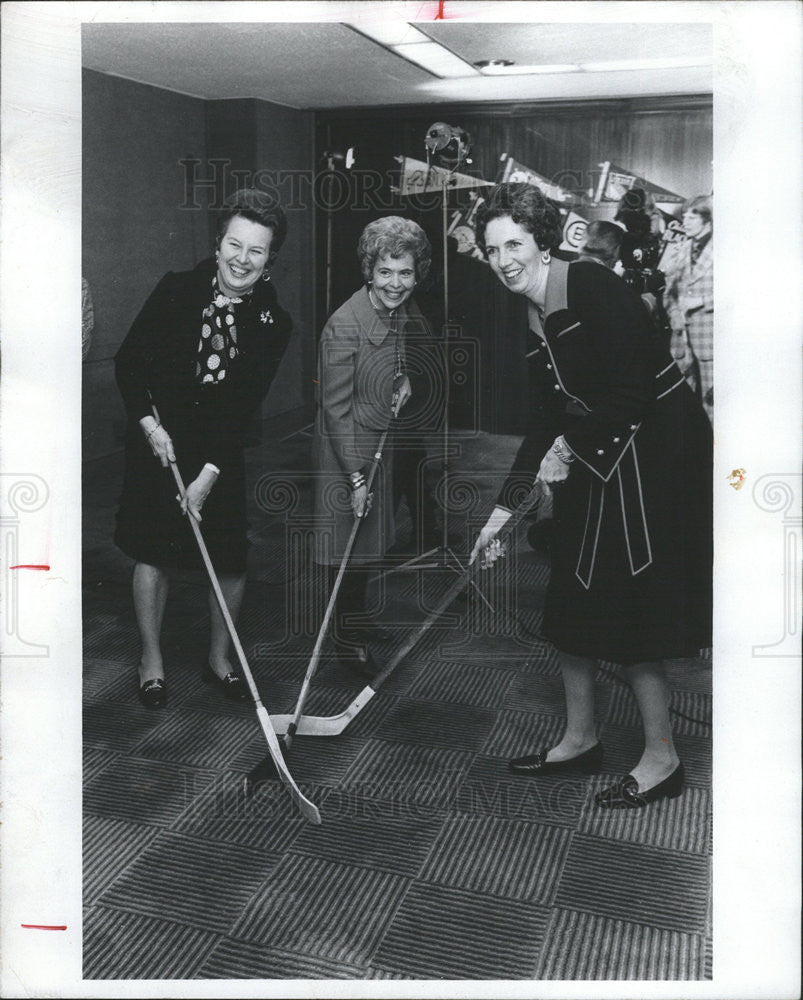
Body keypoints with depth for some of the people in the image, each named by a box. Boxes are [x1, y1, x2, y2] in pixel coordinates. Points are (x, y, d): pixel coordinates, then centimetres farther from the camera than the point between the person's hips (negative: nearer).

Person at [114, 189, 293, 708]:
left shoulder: (273, 323, -9)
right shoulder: (175, 291, -8)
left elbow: (244, 407, -11)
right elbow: (129, 361, -1)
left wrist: (209, 474, -17)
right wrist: (149, 424, -13)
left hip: (223, 451, 1)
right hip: (159, 441, 0)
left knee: (231, 558, 2)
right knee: (154, 552, 3)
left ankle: (219, 656, 25)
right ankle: (152, 659, 22)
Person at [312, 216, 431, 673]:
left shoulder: (404, 311, -2)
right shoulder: (344, 326, -25)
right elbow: (336, 409, -22)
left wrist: (405, 378, 1)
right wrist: (356, 476, -21)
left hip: (383, 443, 8)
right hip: (345, 450, -7)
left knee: (371, 540, 20)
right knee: (349, 546, 3)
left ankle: (358, 622, 40)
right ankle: (348, 639, 21)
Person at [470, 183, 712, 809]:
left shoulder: (594, 288, -16)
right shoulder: (534, 323, 9)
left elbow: (633, 391, -21)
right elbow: (546, 425, 11)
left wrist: (569, 447, -11)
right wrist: (503, 511, 10)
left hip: (658, 449, -9)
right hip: (600, 464, 9)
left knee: (629, 610, -5)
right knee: (574, 601, 13)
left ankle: (663, 759, 10)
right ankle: (580, 739, 29)